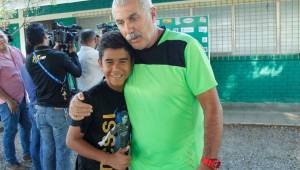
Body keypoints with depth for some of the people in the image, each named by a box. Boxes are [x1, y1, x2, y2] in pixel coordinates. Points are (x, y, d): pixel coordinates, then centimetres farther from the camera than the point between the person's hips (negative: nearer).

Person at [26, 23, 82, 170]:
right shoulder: (59, 56, -17)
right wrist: (72, 53, 8)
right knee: (63, 150, 7)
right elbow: (78, 72, -2)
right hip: (59, 110, -5)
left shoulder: (29, 60, -3)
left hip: (41, 110, 5)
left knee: (47, 149, 16)